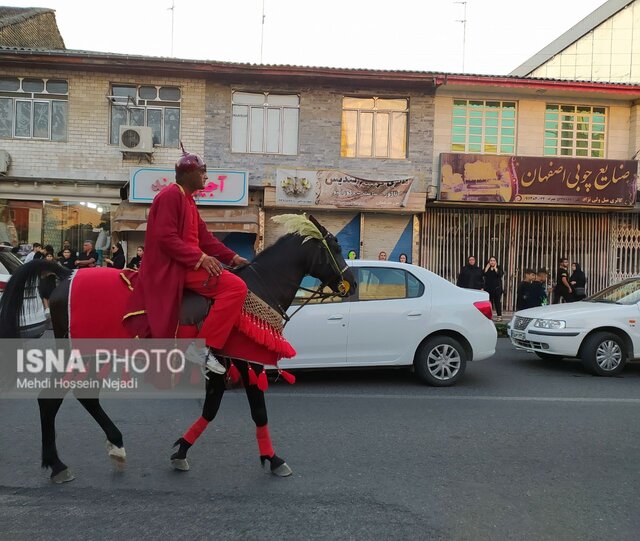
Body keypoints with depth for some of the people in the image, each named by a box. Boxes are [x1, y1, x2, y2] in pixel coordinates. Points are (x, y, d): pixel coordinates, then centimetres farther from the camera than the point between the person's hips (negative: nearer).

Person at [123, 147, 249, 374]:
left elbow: (204, 237, 19)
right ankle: (201, 346, -22)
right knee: (236, 287, -24)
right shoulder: (171, 195, -9)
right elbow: (166, 237, -19)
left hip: (189, 263, 11)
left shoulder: (187, 200, 21)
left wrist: (232, 257, 12)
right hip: (173, 267, -11)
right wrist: (200, 257, -24)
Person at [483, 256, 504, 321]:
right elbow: (483, 274, -8)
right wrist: (487, 267, -7)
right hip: (488, 288, 2)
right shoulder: (486, 268, 12)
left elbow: (500, 275, -15)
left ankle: (499, 316, 1)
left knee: (497, 302, -2)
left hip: (497, 288, -2)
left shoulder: (499, 268, 6)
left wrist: (495, 268, -10)